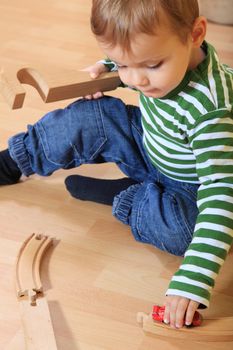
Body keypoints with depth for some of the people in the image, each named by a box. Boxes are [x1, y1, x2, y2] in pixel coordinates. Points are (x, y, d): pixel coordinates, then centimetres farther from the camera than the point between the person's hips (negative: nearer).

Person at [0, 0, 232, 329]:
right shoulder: (159, 54, -19)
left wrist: (192, 282, -51)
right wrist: (106, 68, -12)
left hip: (188, 187, -6)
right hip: (149, 150, 6)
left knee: (182, 229, -36)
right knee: (88, 118, -8)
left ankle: (120, 197, -8)